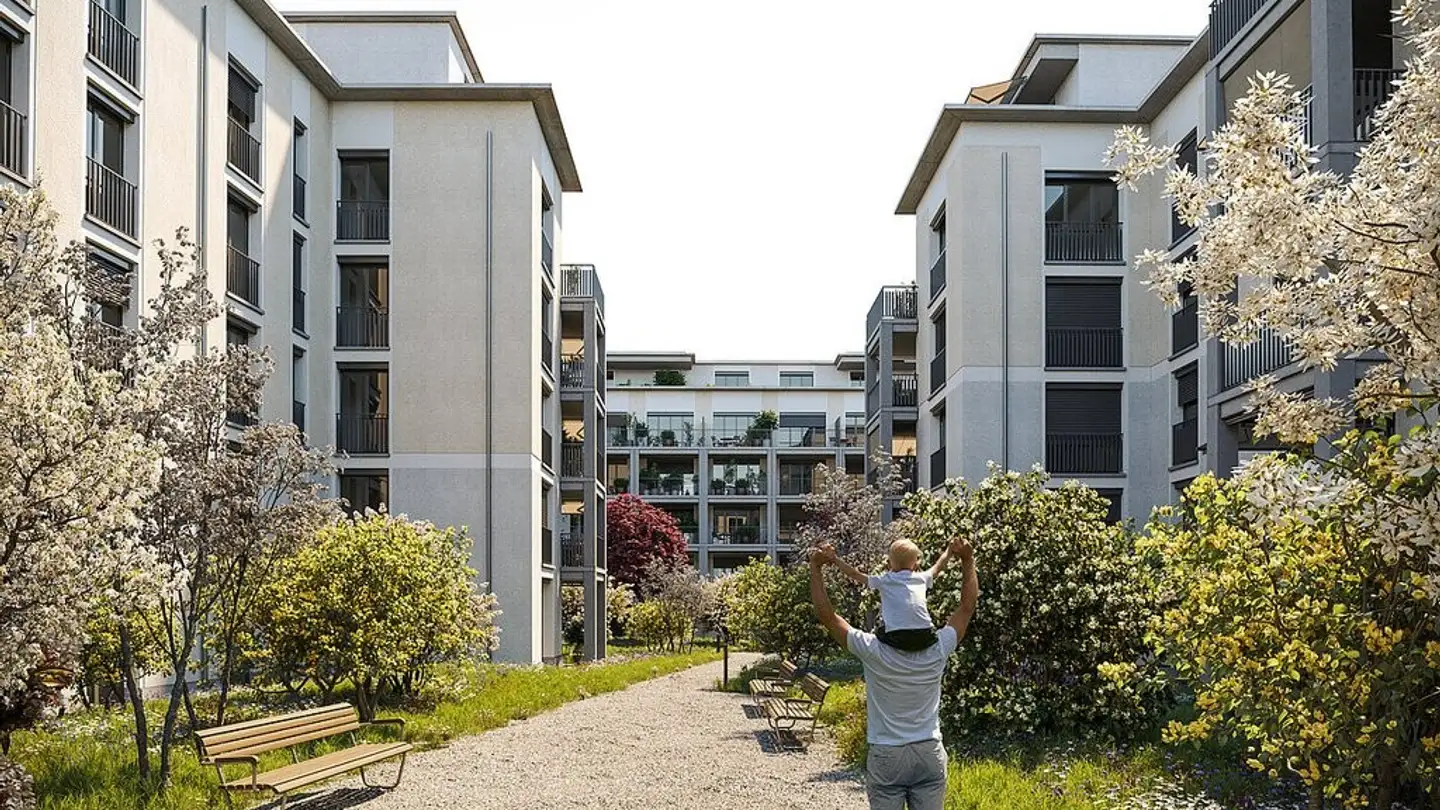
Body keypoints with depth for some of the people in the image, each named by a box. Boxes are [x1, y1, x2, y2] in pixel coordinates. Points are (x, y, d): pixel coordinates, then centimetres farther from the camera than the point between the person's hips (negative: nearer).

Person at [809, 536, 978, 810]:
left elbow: (826, 614, -11)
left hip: (886, 757, -2)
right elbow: (968, 606, 5)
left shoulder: (873, 652, -14)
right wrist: (968, 561, 12)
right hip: (930, 754, 2)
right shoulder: (937, 652, -7)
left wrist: (816, 567, -6)